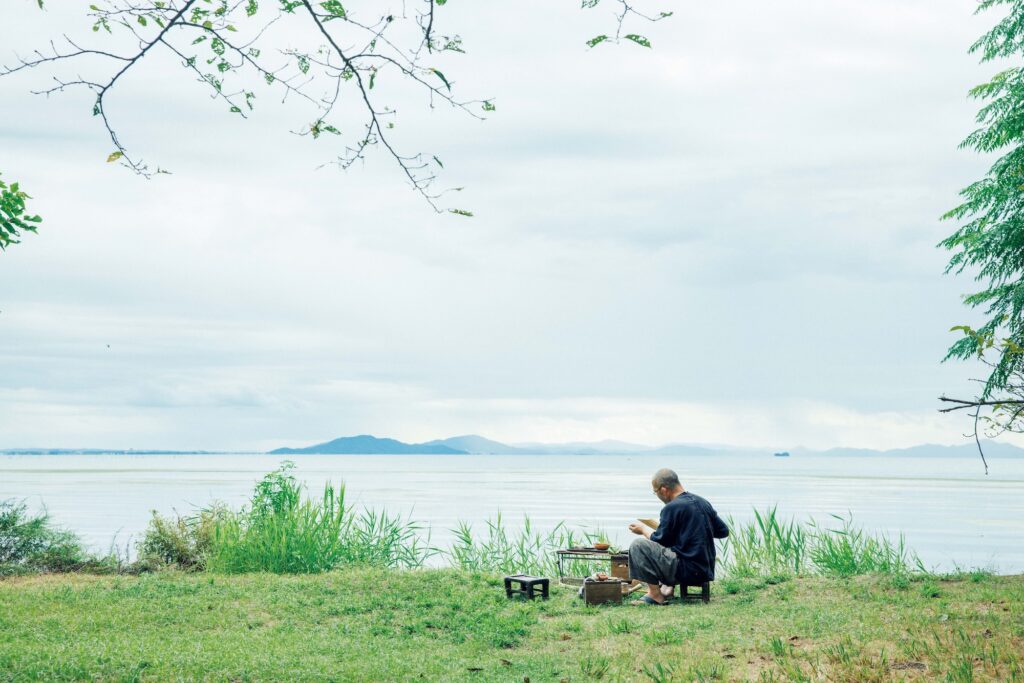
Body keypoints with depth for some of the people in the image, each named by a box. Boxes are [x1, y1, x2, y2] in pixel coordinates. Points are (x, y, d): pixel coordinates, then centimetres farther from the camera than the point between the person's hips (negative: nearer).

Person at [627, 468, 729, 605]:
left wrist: (643, 529, 14)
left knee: (638, 545, -9)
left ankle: (655, 595, -7)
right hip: (707, 571, 9)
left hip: (688, 571, -9)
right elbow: (723, 531, 16)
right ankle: (668, 586, 16)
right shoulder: (703, 502, 9)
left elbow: (659, 539, -5)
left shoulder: (671, 508, -14)